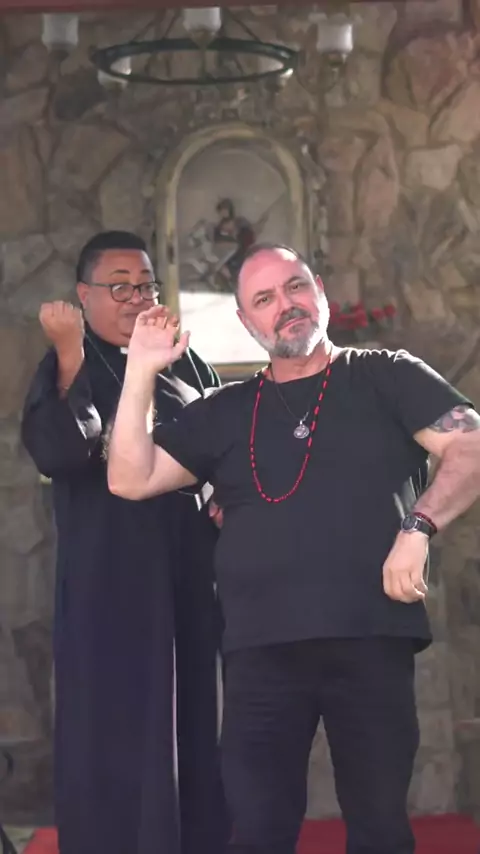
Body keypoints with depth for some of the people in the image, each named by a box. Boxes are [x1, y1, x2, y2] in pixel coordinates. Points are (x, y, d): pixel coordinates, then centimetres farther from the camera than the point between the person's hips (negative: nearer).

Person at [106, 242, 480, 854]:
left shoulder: (387, 376, 9)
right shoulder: (224, 412, 17)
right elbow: (130, 479, 10)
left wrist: (418, 526, -17)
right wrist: (140, 372, 3)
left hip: (371, 637, -2)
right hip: (260, 648, 2)